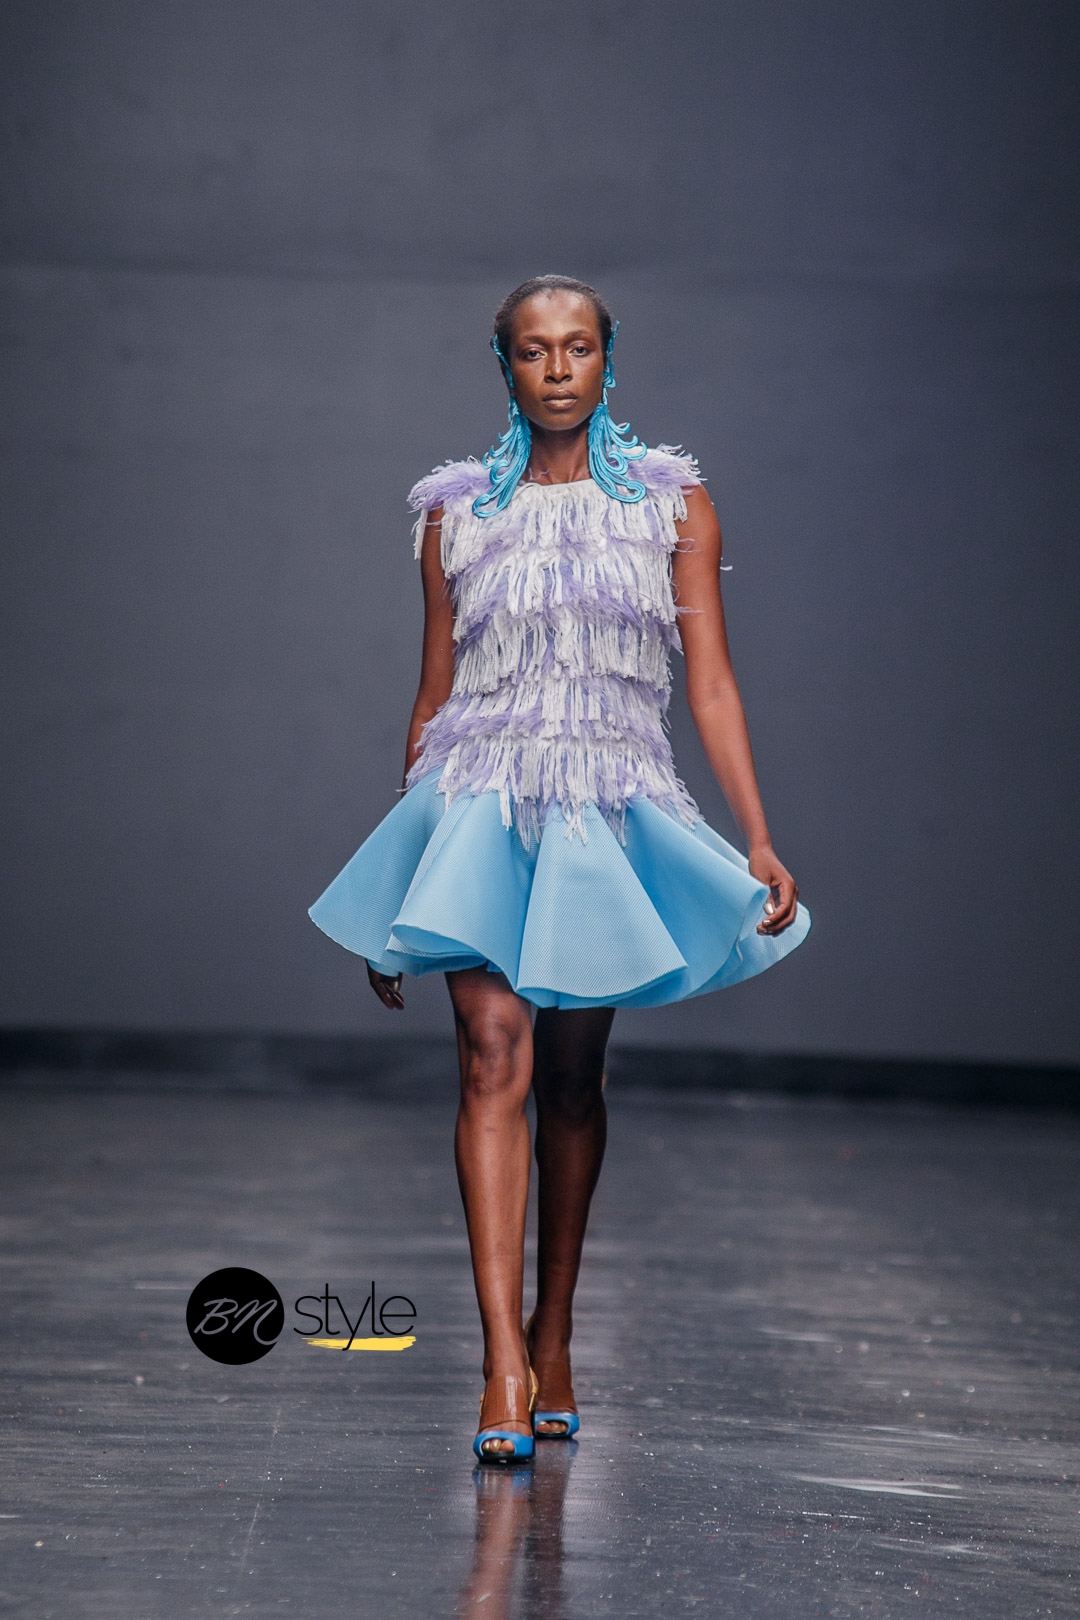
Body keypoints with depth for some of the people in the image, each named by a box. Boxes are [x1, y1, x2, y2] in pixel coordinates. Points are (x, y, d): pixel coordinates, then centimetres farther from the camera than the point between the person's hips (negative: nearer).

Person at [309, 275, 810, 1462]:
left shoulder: (672, 505, 6)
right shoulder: (457, 515, 7)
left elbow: (711, 681, 2)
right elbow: (434, 696, 12)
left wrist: (759, 841, -7)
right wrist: (400, 871, 13)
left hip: (612, 813, 1)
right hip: (483, 805, -1)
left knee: (572, 1081, 9)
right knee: (496, 1060, -15)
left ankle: (553, 1345, 25)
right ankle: (504, 1367, -18)